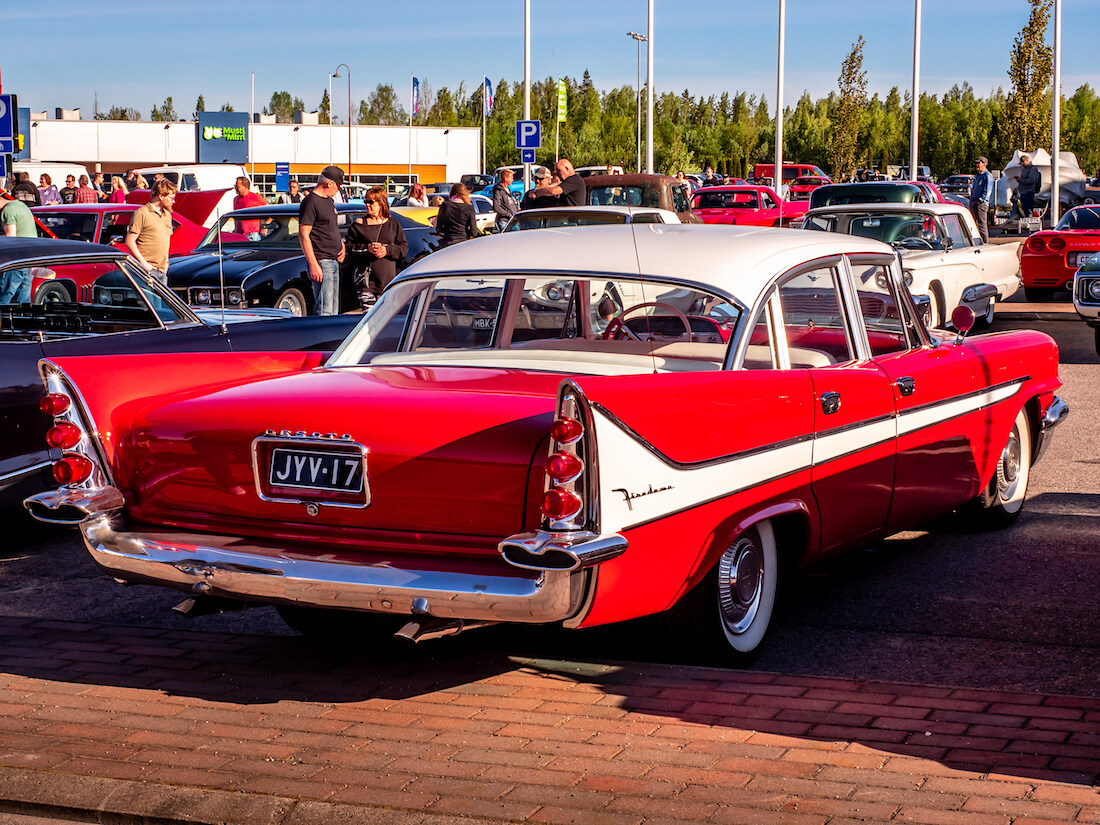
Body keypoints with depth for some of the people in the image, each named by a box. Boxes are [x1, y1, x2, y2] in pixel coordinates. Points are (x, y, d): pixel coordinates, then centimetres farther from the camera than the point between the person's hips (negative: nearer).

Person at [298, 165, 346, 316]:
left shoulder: (328, 201, 17)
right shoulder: (311, 202, -12)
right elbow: (303, 235, -17)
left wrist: (342, 245, 12)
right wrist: (313, 265, -21)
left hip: (334, 262, 10)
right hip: (321, 262, -10)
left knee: (334, 311, 12)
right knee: (324, 311, -13)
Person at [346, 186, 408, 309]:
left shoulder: (393, 224, 11)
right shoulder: (359, 225, 8)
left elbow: (404, 247, 7)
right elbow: (350, 248, 3)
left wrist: (388, 250, -10)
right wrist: (367, 248, -13)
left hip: (388, 279, 1)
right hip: (367, 279, -1)